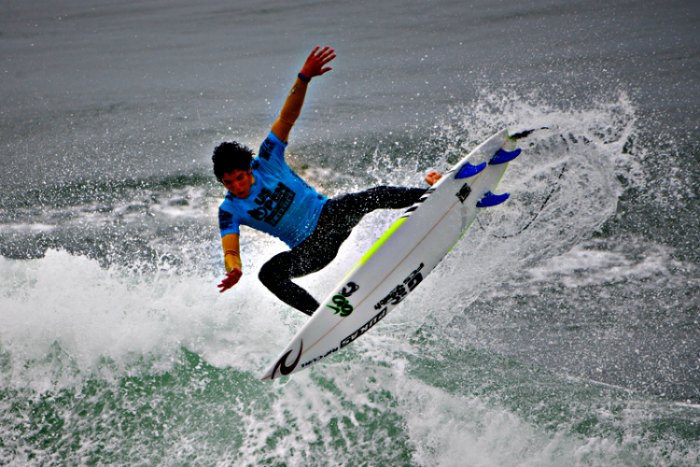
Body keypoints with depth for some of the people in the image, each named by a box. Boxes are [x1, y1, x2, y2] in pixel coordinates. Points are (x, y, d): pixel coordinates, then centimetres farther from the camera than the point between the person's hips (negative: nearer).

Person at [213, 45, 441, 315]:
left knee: (375, 197, -26)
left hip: (331, 214, 0)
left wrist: (304, 78, -32)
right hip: (311, 249, 0)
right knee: (268, 273, -28)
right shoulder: (230, 210, -9)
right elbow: (230, 250, -19)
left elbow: (287, 118, -17)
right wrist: (234, 270, -45)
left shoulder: (266, 160, -9)